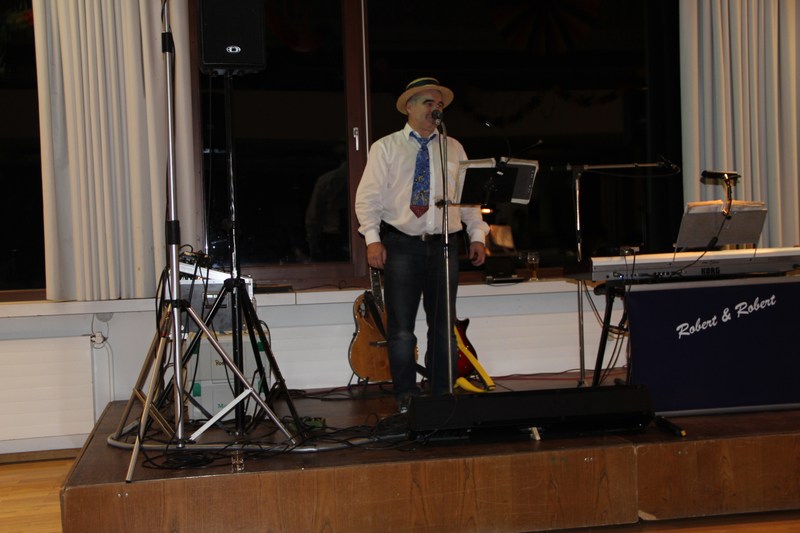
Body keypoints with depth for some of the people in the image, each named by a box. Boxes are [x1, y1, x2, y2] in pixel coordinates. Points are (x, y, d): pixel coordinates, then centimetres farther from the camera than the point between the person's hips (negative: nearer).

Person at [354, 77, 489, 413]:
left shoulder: (454, 149, 14)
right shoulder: (386, 148, 5)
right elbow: (369, 196, 0)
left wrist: (477, 235, 2)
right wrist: (373, 239, -11)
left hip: (445, 245, 3)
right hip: (401, 245, -3)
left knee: (443, 326, 6)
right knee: (401, 329, -2)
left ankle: (443, 395, 14)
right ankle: (406, 397, 7)